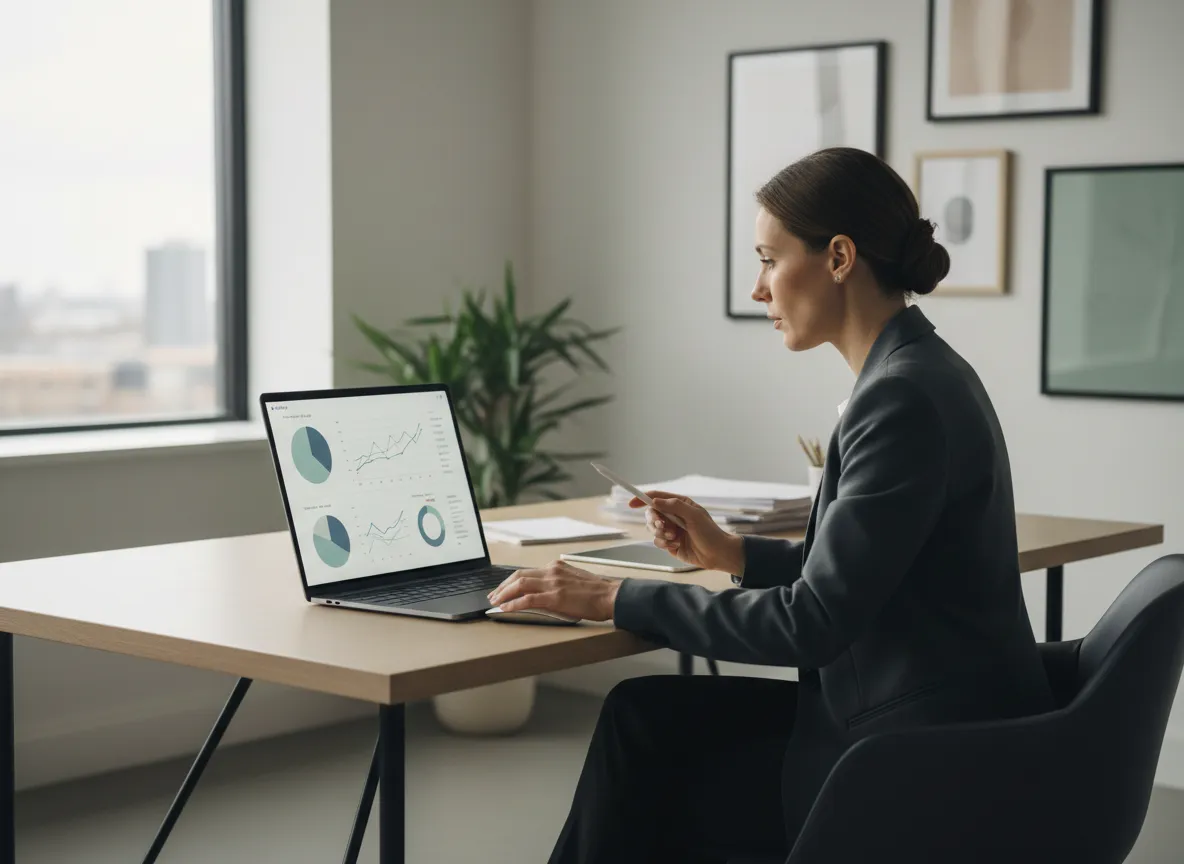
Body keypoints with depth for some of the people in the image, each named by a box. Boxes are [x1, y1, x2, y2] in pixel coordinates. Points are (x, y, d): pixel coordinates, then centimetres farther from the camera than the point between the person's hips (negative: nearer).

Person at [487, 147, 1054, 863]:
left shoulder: (904, 397, -22)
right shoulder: (920, 374, 9)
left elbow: (814, 622, -23)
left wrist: (619, 600, -17)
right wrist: (735, 553, 10)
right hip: (928, 728, 9)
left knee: (648, 779, 3)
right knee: (644, 715, 9)